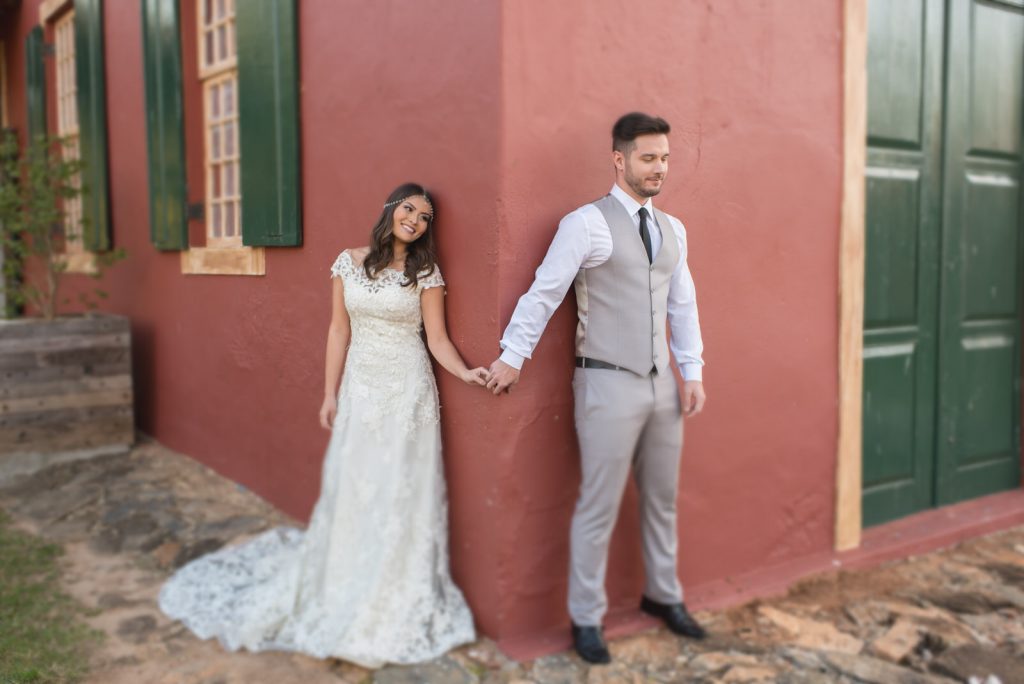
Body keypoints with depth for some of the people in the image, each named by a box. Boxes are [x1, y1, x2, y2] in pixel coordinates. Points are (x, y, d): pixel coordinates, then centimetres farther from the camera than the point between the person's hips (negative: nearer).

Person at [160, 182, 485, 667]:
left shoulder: (425, 273, -2)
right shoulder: (349, 263, 4)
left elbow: (438, 338, -3)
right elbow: (339, 330, 7)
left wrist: (465, 373, -21)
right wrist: (330, 394, 6)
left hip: (408, 393, -2)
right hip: (360, 390, 2)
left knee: (402, 493, 2)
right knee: (350, 490, 7)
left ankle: (395, 606, 17)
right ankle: (343, 593, 26)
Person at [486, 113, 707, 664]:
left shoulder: (672, 229, 11)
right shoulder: (587, 223, -10)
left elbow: (683, 305, 15)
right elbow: (543, 294, -8)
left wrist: (692, 373, 11)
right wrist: (512, 357, -5)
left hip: (662, 384, 7)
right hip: (608, 385, -6)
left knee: (662, 499, 18)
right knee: (599, 507, 2)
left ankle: (663, 595, 37)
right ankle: (586, 619, 19)